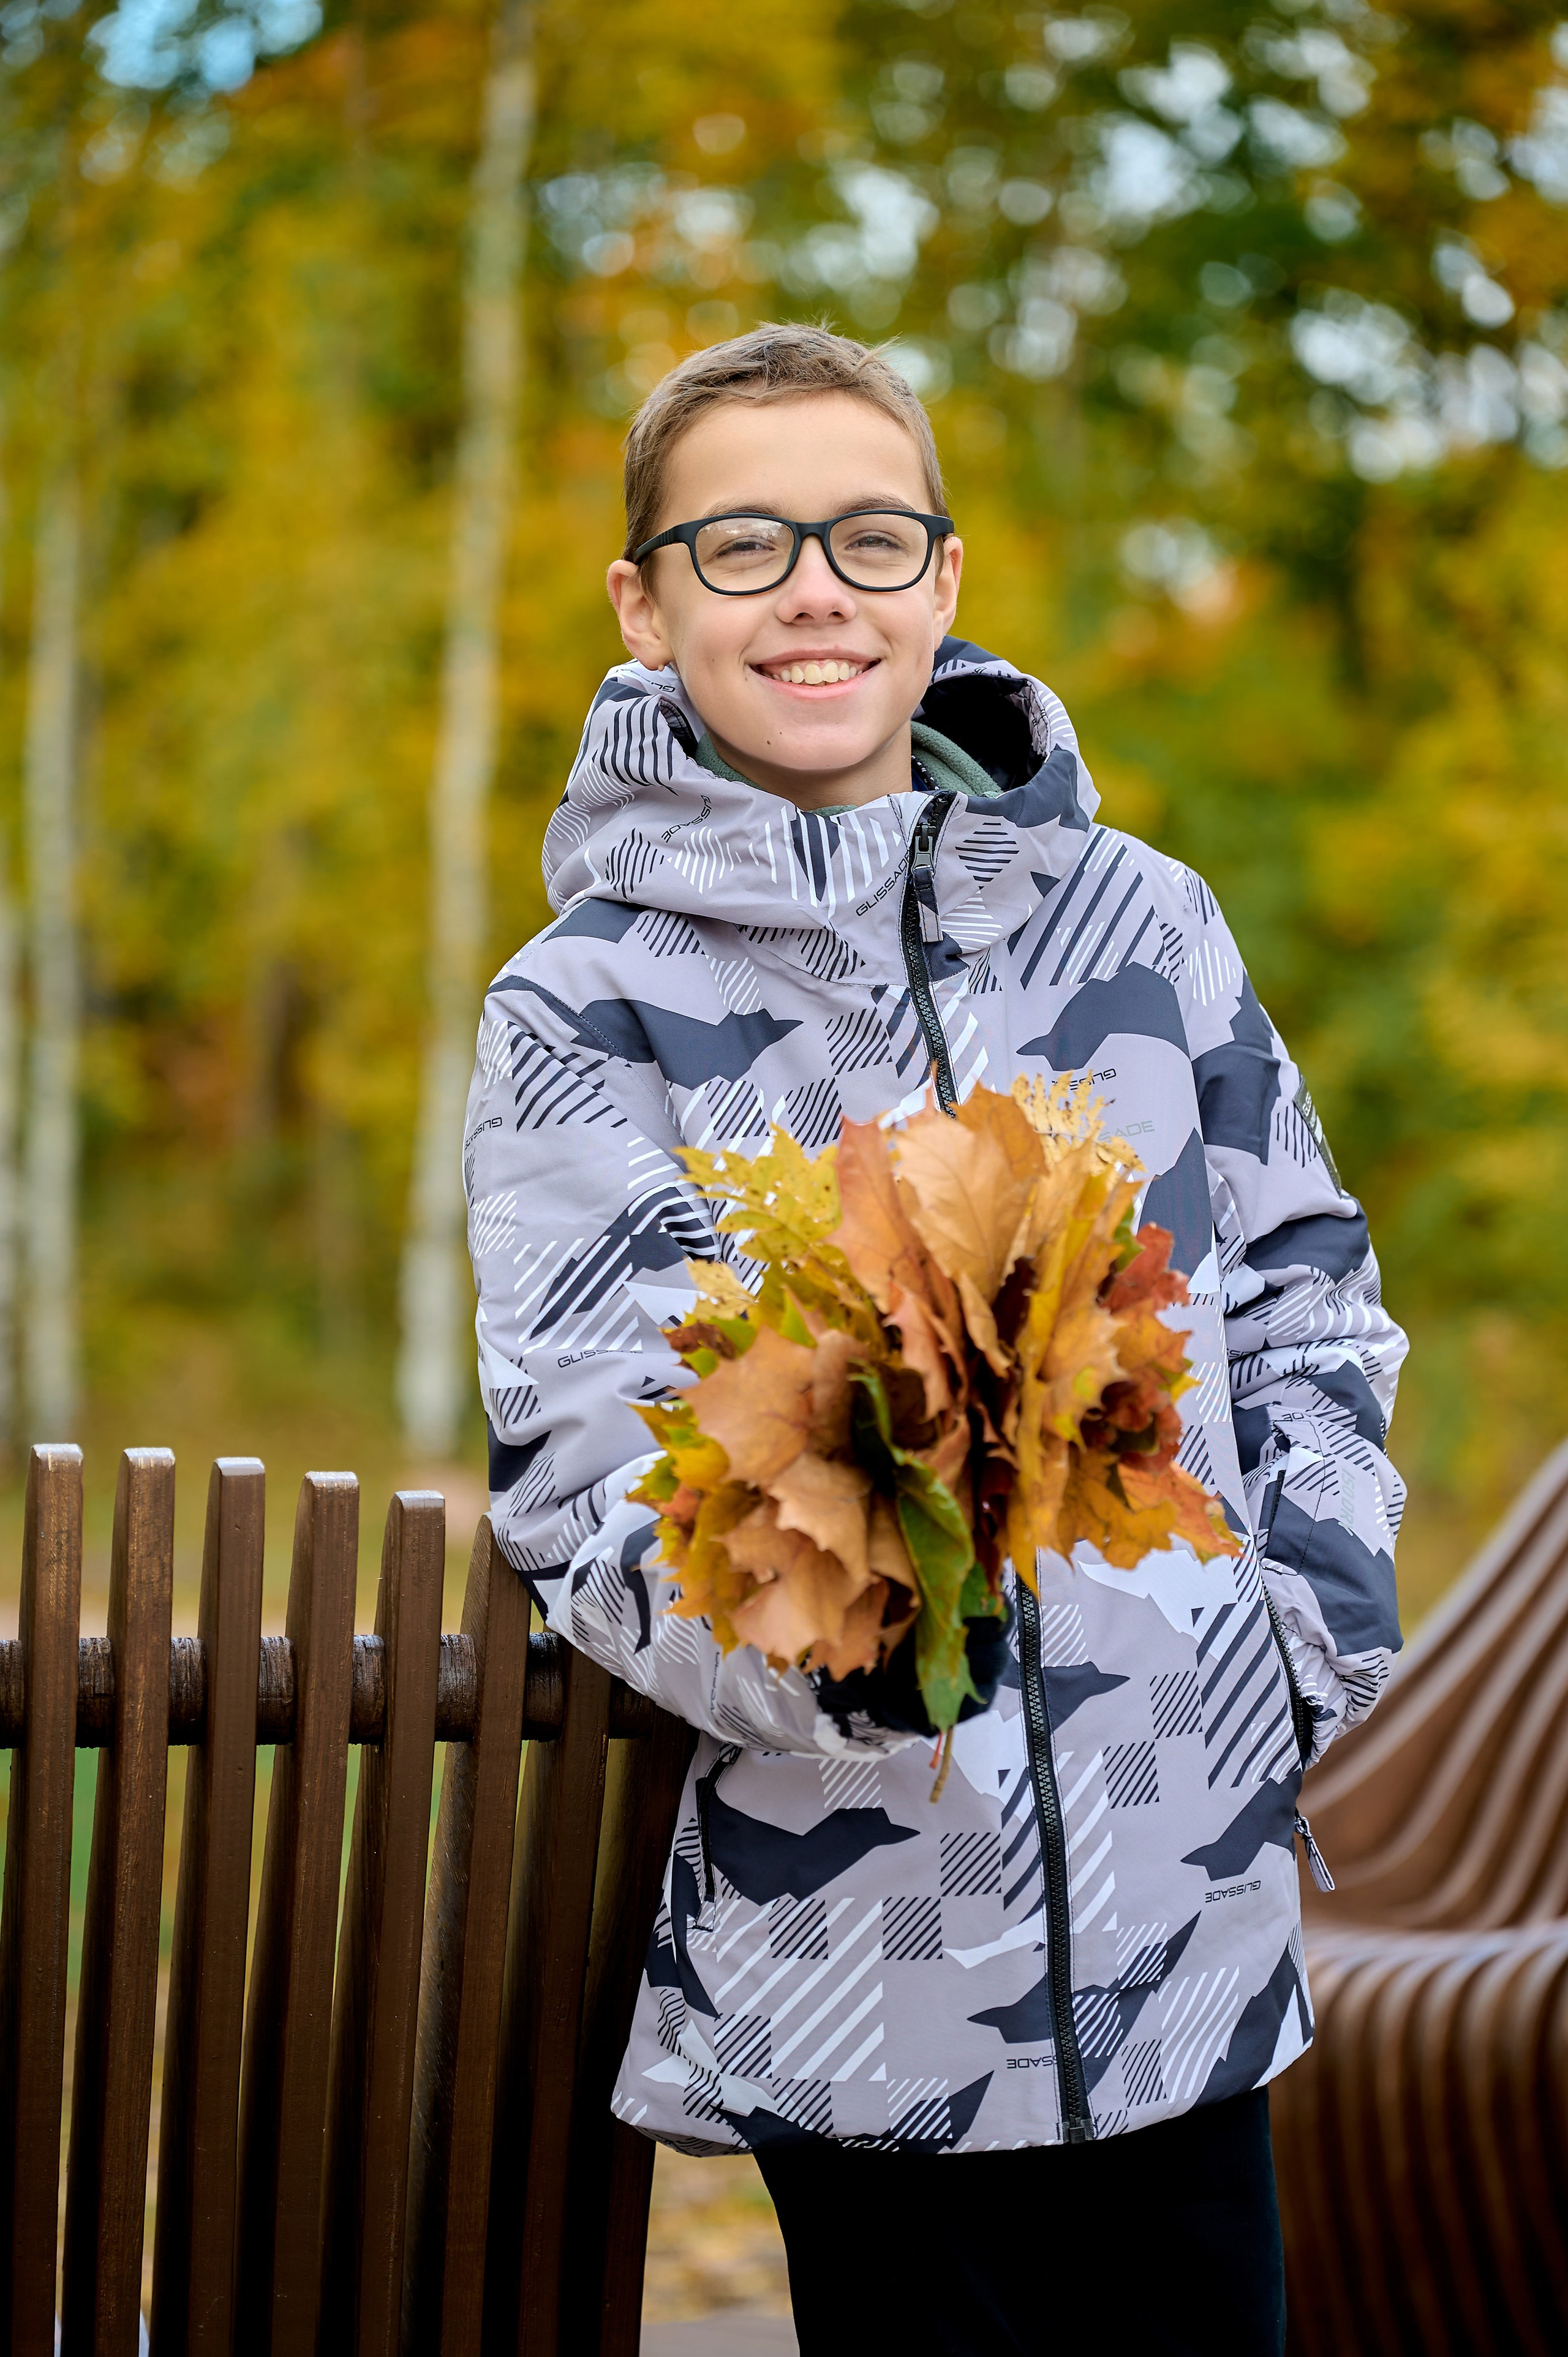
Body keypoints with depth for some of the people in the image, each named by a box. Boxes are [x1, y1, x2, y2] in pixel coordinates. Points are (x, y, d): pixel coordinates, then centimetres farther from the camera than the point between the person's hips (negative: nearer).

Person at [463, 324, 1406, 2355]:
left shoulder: (1137, 918, 7)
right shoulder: (585, 1010, -3)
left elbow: (1304, 1288, 16)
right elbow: (584, 1467, -10)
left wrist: (1317, 1624, 2)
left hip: (1192, 1914, 3)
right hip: (862, 1949, -3)